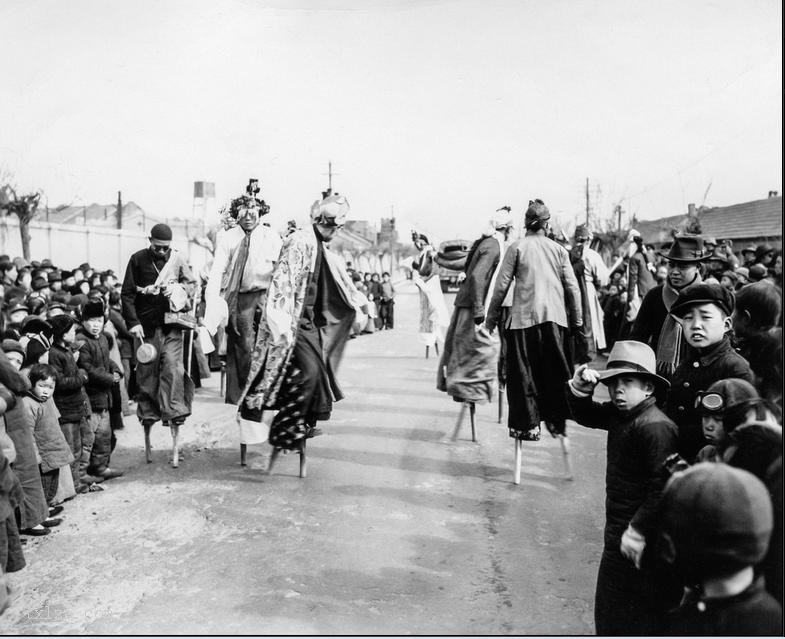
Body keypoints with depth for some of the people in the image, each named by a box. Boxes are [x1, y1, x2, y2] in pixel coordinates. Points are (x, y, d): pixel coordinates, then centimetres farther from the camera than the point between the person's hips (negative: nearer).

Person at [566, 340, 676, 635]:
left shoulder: (655, 427, -23)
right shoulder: (619, 415, 5)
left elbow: (664, 487, -28)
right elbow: (586, 415, 19)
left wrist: (637, 531, -25)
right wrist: (579, 389, -2)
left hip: (636, 543, -9)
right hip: (618, 535, 9)